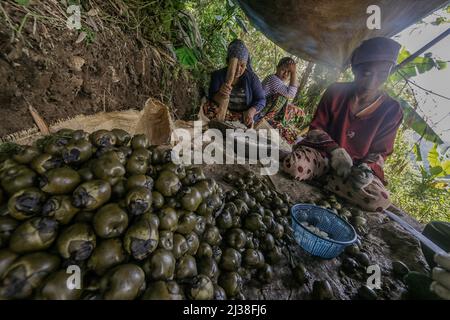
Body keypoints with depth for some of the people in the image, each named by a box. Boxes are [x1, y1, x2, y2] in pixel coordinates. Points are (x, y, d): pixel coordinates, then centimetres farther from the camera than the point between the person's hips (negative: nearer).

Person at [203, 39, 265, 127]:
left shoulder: (252, 77, 0)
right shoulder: (218, 75, 0)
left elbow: (261, 100, 0)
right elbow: (212, 102, -8)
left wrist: (251, 111, -22)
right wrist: (220, 94, -32)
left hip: (244, 120, 0)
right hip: (222, 116, 1)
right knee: (207, 106, -25)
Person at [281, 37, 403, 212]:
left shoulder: (391, 110, 0)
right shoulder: (336, 91, -2)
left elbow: (380, 150, 4)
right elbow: (315, 128, -2)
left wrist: (365, 168, -19)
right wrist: (335, 150, -19)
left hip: (356, 164, 3)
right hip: (323, 151, -2)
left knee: (380, 200, -28)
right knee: (291, 165, -35)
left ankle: (324, 178, -9)